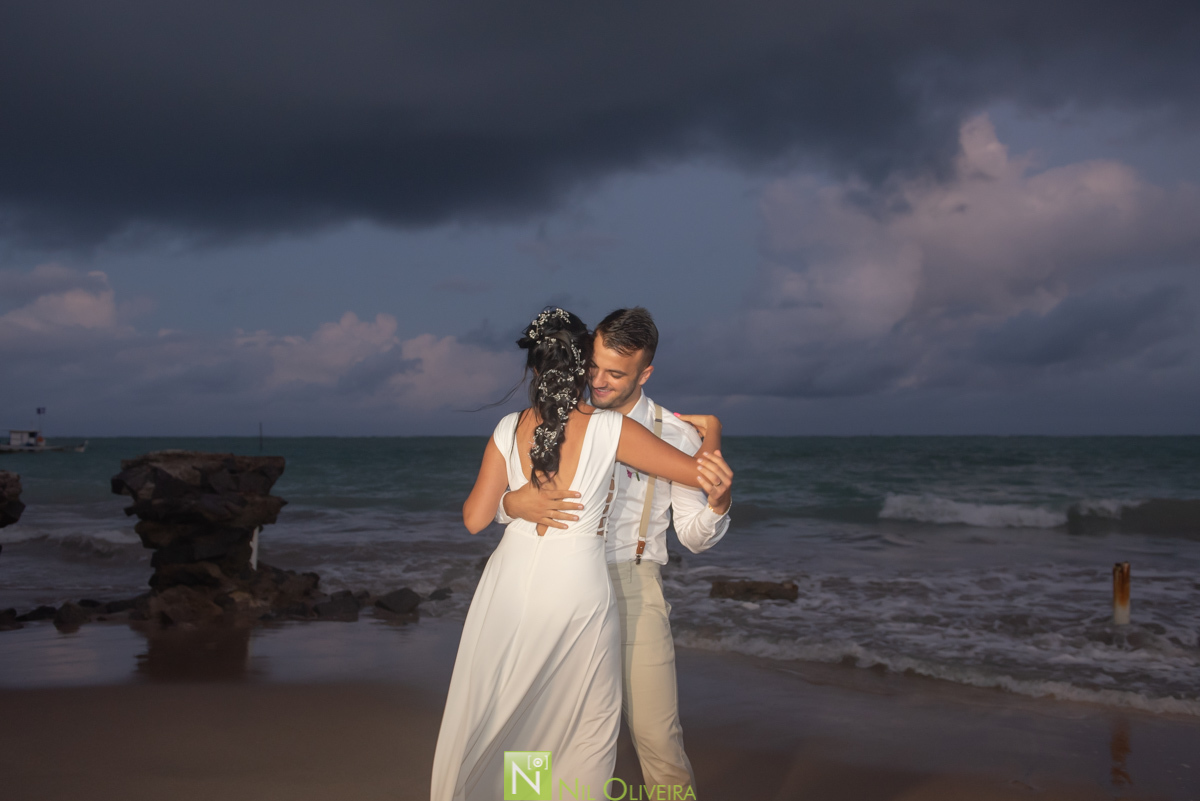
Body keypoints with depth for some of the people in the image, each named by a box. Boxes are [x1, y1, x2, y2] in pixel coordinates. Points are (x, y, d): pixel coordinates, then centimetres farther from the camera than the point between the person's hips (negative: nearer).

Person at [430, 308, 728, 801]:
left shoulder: (509, 429, -3)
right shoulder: (609, 430, -12)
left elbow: (475, 518, 2)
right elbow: (697, 473, -9)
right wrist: (712, 431, 10)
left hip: (511, 584, 3)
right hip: (578, 588, -3)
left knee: (487, 719, 17)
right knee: (588, 729, 13)